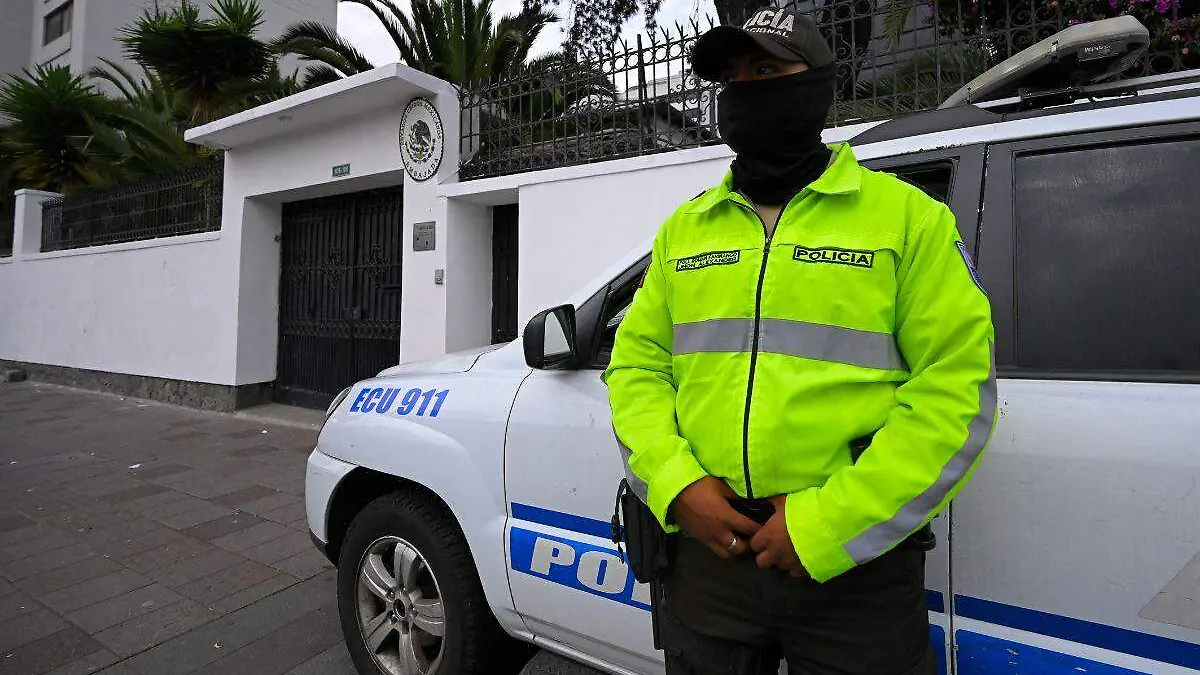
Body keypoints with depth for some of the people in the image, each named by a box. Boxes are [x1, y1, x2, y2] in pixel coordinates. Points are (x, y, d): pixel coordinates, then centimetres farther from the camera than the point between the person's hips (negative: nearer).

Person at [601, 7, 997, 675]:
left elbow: (957, 390, -8)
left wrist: (832, 525, -15)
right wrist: (676, 485, -8)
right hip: (705, 545, 4)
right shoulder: (683, 228, 8)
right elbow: (636, 365, 7)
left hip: (858, 565, -2)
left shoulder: (909, 217, -2)